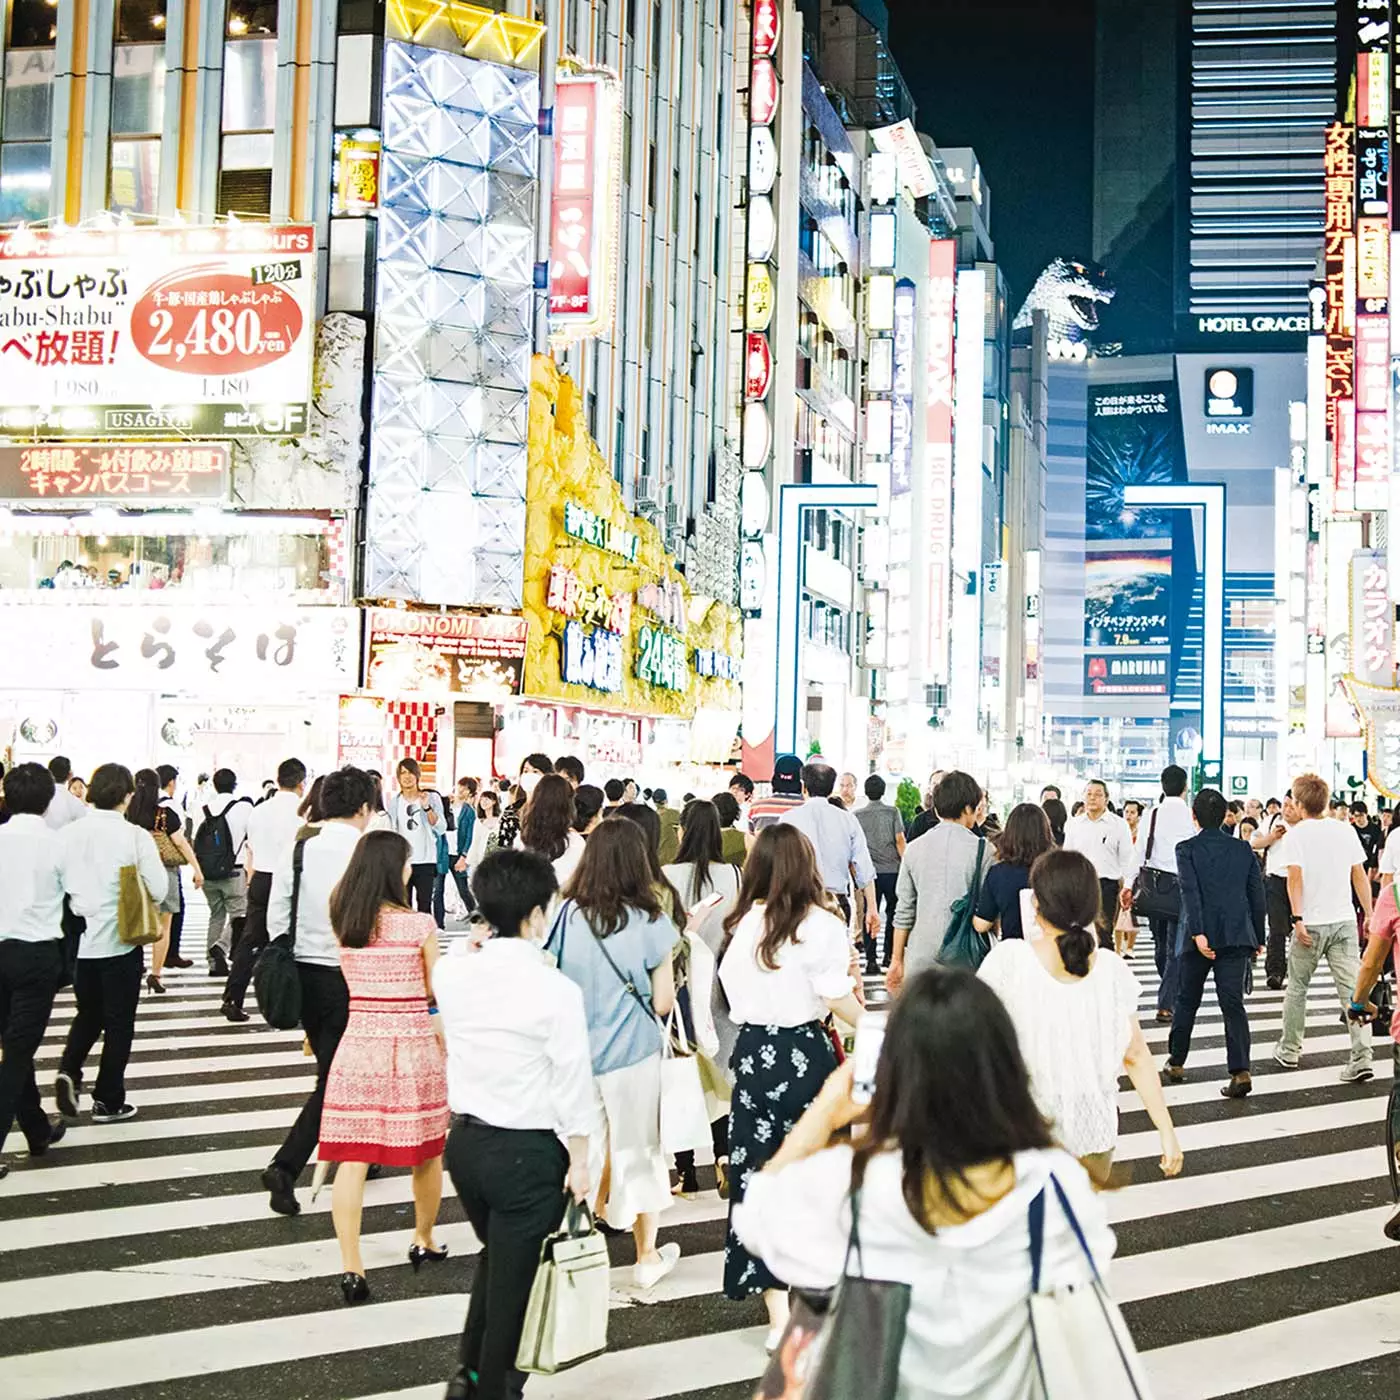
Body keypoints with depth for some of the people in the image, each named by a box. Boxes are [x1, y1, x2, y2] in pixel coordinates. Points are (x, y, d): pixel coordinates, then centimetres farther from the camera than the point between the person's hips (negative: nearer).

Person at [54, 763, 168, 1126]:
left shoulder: (67, 834, -4)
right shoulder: (136, 837, -14)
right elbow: (158, 891, -12)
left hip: (78, 941, 3)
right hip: (120, 942, -3)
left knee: (88, 1015, 23)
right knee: (118, 1022, 10)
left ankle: (68, 1070, 1)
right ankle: (108, 1101, 16)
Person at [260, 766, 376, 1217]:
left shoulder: (298, 849, 1)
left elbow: (276, 917, 4)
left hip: (301, 972, 6)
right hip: (347, 976, -6)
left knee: (336, 1068, 21)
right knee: (334, 1079, 0)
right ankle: (285, 1167, -10)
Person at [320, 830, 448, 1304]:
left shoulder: (342, 921, -1)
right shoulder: (420, 926, -11)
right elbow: (437, 992, 0)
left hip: (358, 1046, 3)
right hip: (414, 1047, -3)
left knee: (351, 1158, 2)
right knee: (427, 1152, 18)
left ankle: (351, 1267, -3)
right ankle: (423, 1241, 35)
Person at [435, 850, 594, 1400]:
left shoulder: (450, 973, -6)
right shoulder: (556, 989, -20)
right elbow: (571, 1082, -14)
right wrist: (579, 1159, -2)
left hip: (465, 1140, 6)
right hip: (528, 1151, -6)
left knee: (495, 1256, 29)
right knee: (513, 1277, 11)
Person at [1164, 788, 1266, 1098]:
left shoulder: (1187, 849, -3)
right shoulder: (1243, 849, 7)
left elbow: (1190, 892, -16)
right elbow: (1257, 895, 8)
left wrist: (1198, 933, -21)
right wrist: (1258, 938, 16)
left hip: (1201, 938, -2)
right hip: (1237, 936, 2)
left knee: (1187, 1000, 15)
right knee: (1233, 1003, -2)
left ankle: (1176, 1062, 25)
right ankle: (1240, 1070, -15)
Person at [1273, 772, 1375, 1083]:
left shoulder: (1295, 834, -5)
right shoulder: (1346, 830, 6)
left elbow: (1295, 878, -14)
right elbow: (1360, 876, 6)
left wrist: (1297, 918, -16)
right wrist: (1370, 914, 11)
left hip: (1311, 924, -2)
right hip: (1344, 921, 3)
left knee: (1297, 988, 14)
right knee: (1352, 990, -2)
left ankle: (1290, 1050, 24)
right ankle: (1361, 1059, -12)